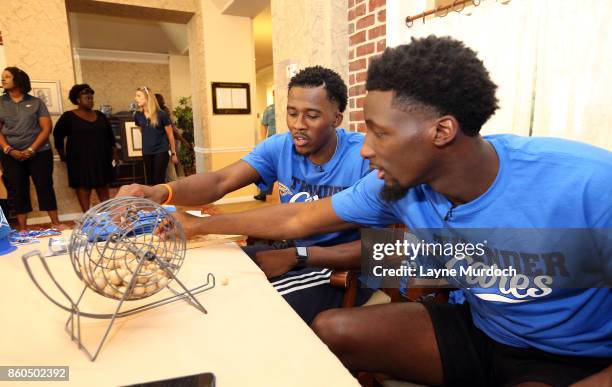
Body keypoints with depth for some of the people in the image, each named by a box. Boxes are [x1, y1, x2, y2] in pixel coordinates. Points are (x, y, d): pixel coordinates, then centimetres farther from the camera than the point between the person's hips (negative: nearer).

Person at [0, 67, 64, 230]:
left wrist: (31, 149, -11)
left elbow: (46, 128, -2)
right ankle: (22, 228, 11)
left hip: (39, 153, -2)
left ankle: (56, 223, 7)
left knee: (45, 186, 0)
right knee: (17, 190, 4)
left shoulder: (36, 102, 4)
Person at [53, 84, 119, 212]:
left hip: (101, 158, 4)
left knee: (103, 186, 8)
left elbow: (110, 134, 19)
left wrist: (114, 150, 14)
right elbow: (58, 136, 4)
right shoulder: (68, 116, -3)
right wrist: (62, 154, 3)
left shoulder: (99, 115, 11)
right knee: (83, 187, -2)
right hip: (80, 159, -4)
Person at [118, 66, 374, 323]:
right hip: (292, 251, 5)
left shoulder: (365, 157, -20)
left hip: (342, 267, -5)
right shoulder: (279, 147, -5)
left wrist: (297, 256, -25)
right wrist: (161, 192, -38)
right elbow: (221, 181, -17)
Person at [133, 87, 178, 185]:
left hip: (161, 152, -4)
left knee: (159, 181, -3)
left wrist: (173, 153, -1)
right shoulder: (138, 115, 1)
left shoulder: (161, 114, -11)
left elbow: (170, 135, -4)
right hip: (146, 153, 5)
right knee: (149, 182, 11)